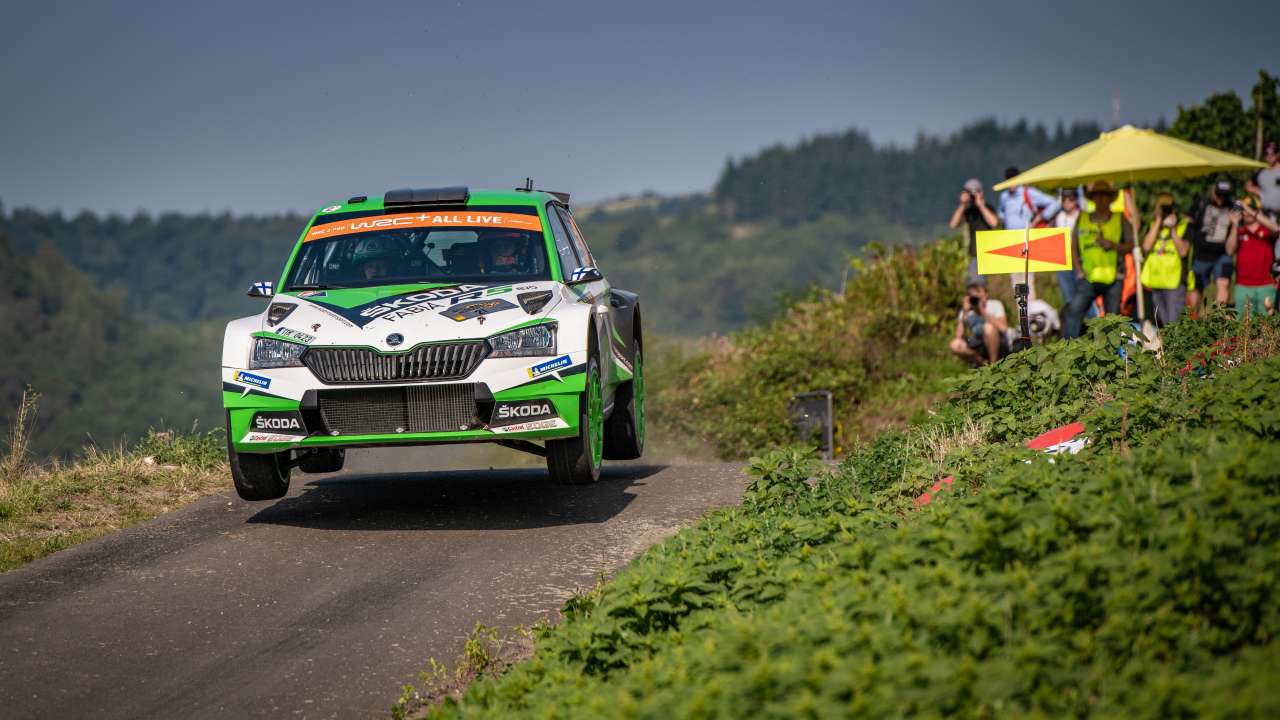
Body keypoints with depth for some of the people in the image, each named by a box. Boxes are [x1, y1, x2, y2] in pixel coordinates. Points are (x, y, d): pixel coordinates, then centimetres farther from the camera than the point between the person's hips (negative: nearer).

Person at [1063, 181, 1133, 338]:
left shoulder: (1120, 220, 8)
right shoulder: (1082, 219, 11)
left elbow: (1130, 246, 6)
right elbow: (1074, 247, 13)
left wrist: (1113, 245, -12)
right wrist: (1079, 271, 2)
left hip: (1113, 279, 0)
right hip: (1088, 278, 0)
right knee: (1074, 310, -16)